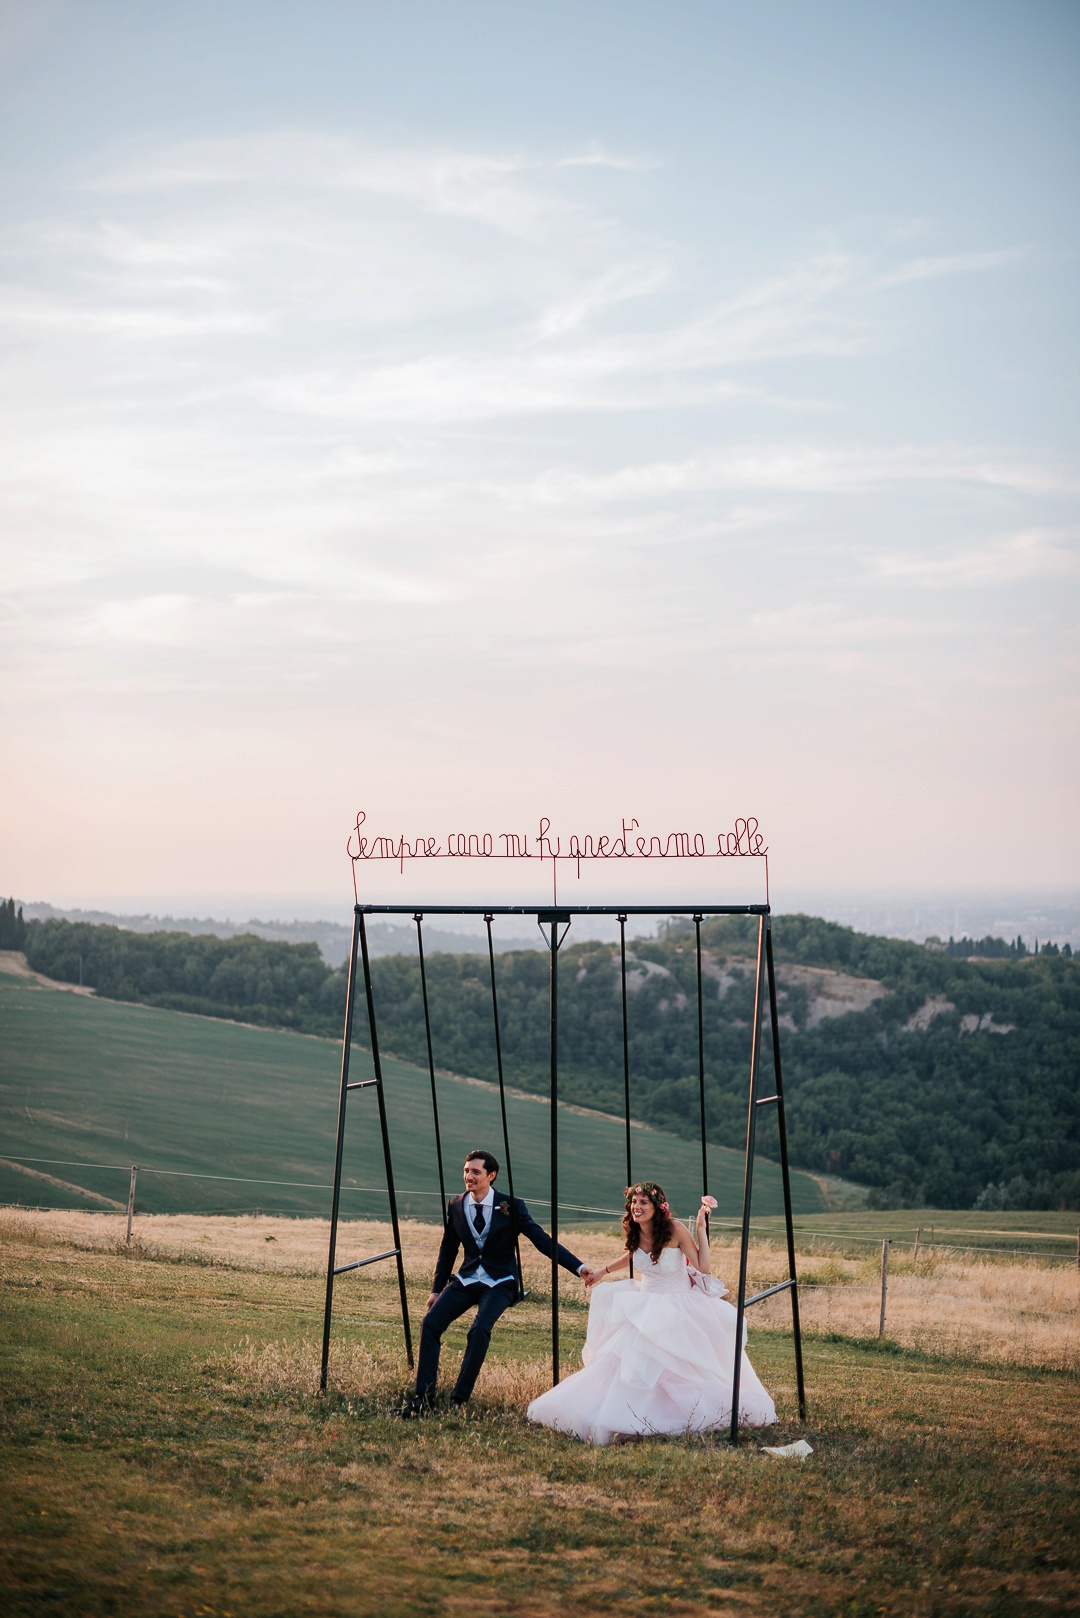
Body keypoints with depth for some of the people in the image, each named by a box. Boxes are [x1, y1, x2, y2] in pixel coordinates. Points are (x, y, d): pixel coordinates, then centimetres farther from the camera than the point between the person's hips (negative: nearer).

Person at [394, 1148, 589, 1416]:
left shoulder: (511, 1206, -8)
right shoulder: (456, 1206, 3)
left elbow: (542, 1240, -9)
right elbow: (447, 1250, 15)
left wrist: (579, 1267, -18)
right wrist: (437, 1289, 18)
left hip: (499, 1283, -4)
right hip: (466, 1280, 4)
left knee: (479, 1330, -29)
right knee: (430, 1323, -17)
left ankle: (459, 1399, -20)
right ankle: (424, 1397, -14)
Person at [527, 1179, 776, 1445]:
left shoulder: (675, 1230, -19)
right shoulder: (635, 1233, -3)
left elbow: (704, 1268, -20)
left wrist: (701, 1229, -25)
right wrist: (601, 1271, 25)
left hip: (678, 1306, -6)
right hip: (644, 1303, 6)